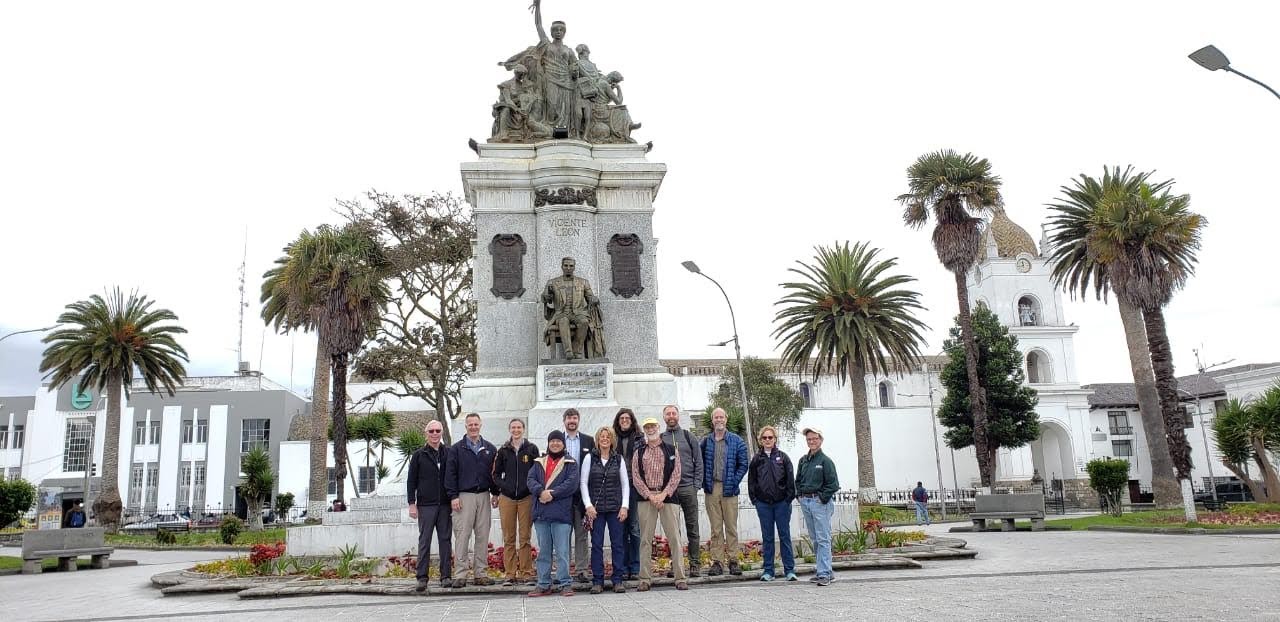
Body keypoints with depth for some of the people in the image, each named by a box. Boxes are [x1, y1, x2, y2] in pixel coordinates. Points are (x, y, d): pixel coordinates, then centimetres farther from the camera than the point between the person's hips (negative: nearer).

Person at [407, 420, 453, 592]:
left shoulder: (449, 453, 8)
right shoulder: (419, 455, 5)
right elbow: (411, 481, 4)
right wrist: (412, 504, -3)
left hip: (445, 505, 2)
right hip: (425, 505, -1)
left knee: (445, 540, 4)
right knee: (424, 541, 0)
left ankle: (445, 576, 9)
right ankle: (422, 577, 3)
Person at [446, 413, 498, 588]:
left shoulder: (490, 449, 12)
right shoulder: (456, 449, 3)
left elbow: (495, 472, 14)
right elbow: (450, 474, 0)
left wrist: (495, 493, 7)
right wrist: (453, 496, -7)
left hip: (484, 496, 3)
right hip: (464, 496, -3)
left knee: (483, 536, 4)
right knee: (462, 536, -6)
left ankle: (479, 573, 11)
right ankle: (460, 574, -2)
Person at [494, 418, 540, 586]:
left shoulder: (532, 449, 4)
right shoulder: (503, 451, 8)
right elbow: (496, 474, 12)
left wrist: (531, 487, -7)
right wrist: (503, 486, -3)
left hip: (526, 498, -1)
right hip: (507, 498, 2)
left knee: (525, 537, 0)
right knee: (508, 538, 3)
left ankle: (526, 573, 5)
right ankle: (510, 574, 8)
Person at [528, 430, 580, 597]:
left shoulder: (570, 463, 5)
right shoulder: (539, 463, 17)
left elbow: (572, 483, -8)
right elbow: (531, 480, 4)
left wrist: (552, 494, -15)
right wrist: (541, 491, -15)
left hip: (561, 513, -4)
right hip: (541, 513, 4)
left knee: (562, 551, -4)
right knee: (543, 551, 9)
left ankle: (565, 584, 2)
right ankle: (543, 585, 16)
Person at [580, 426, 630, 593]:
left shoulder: (619, 459, 6)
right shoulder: (590, 458, 3)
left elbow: (625, 484, 7)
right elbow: (583, 483, 1)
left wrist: (625, 506, -2)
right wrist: (588, 505, -8)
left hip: (615, 508, 1)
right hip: (595, 508, -1)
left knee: (617, 543, 1)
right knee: (596, 545, 1)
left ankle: (618, 581, 8)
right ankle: (597, 581, 7)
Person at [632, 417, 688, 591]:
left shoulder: (671, 450, 10)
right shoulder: (638, 453, 12)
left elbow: (676, 475, 2)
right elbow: (636, 477, 3)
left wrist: (663, 495, -10)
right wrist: (651, 496, -9)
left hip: (667, 497, -1)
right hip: (646, 497, 1)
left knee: (674, 537, -5)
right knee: (645, 539, 1)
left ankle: (680, 578, -1)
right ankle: (645, 579, 5)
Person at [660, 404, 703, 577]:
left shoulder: (689, 436, 8)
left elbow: (698, 462, 6)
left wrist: (697, 484, -3)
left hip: (688, 487, 0)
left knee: (692, 528, 2)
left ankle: (695, 563, 8)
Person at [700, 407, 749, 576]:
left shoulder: (737, 441, 4)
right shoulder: (706, 442, 8)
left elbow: (743, 464, 3)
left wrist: (734, 482, -6)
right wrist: (704, 484, 0)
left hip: (729, 490, -1)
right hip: (711, 489, 1)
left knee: (731, 527, 2)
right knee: (715, 528, 4)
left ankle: (733, 561, 9)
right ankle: (717, 562, 8)